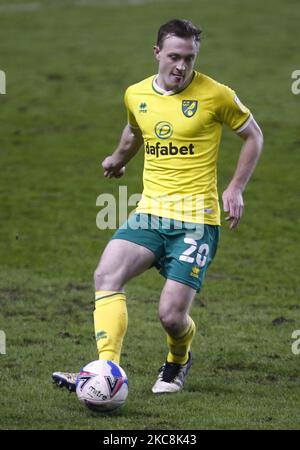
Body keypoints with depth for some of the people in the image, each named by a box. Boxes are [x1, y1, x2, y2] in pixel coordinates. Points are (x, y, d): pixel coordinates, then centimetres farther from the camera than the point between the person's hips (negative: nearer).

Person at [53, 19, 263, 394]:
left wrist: (236, 188, -1)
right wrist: (118, 159, 47)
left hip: (196, 219, -4)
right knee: (106, 275, -22)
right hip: (150, 213, 4)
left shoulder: (215, 95, -7)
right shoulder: (136, 95, 7)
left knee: (171, 314, -11)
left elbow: (252, 135, 7)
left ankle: (178, 361, 25)